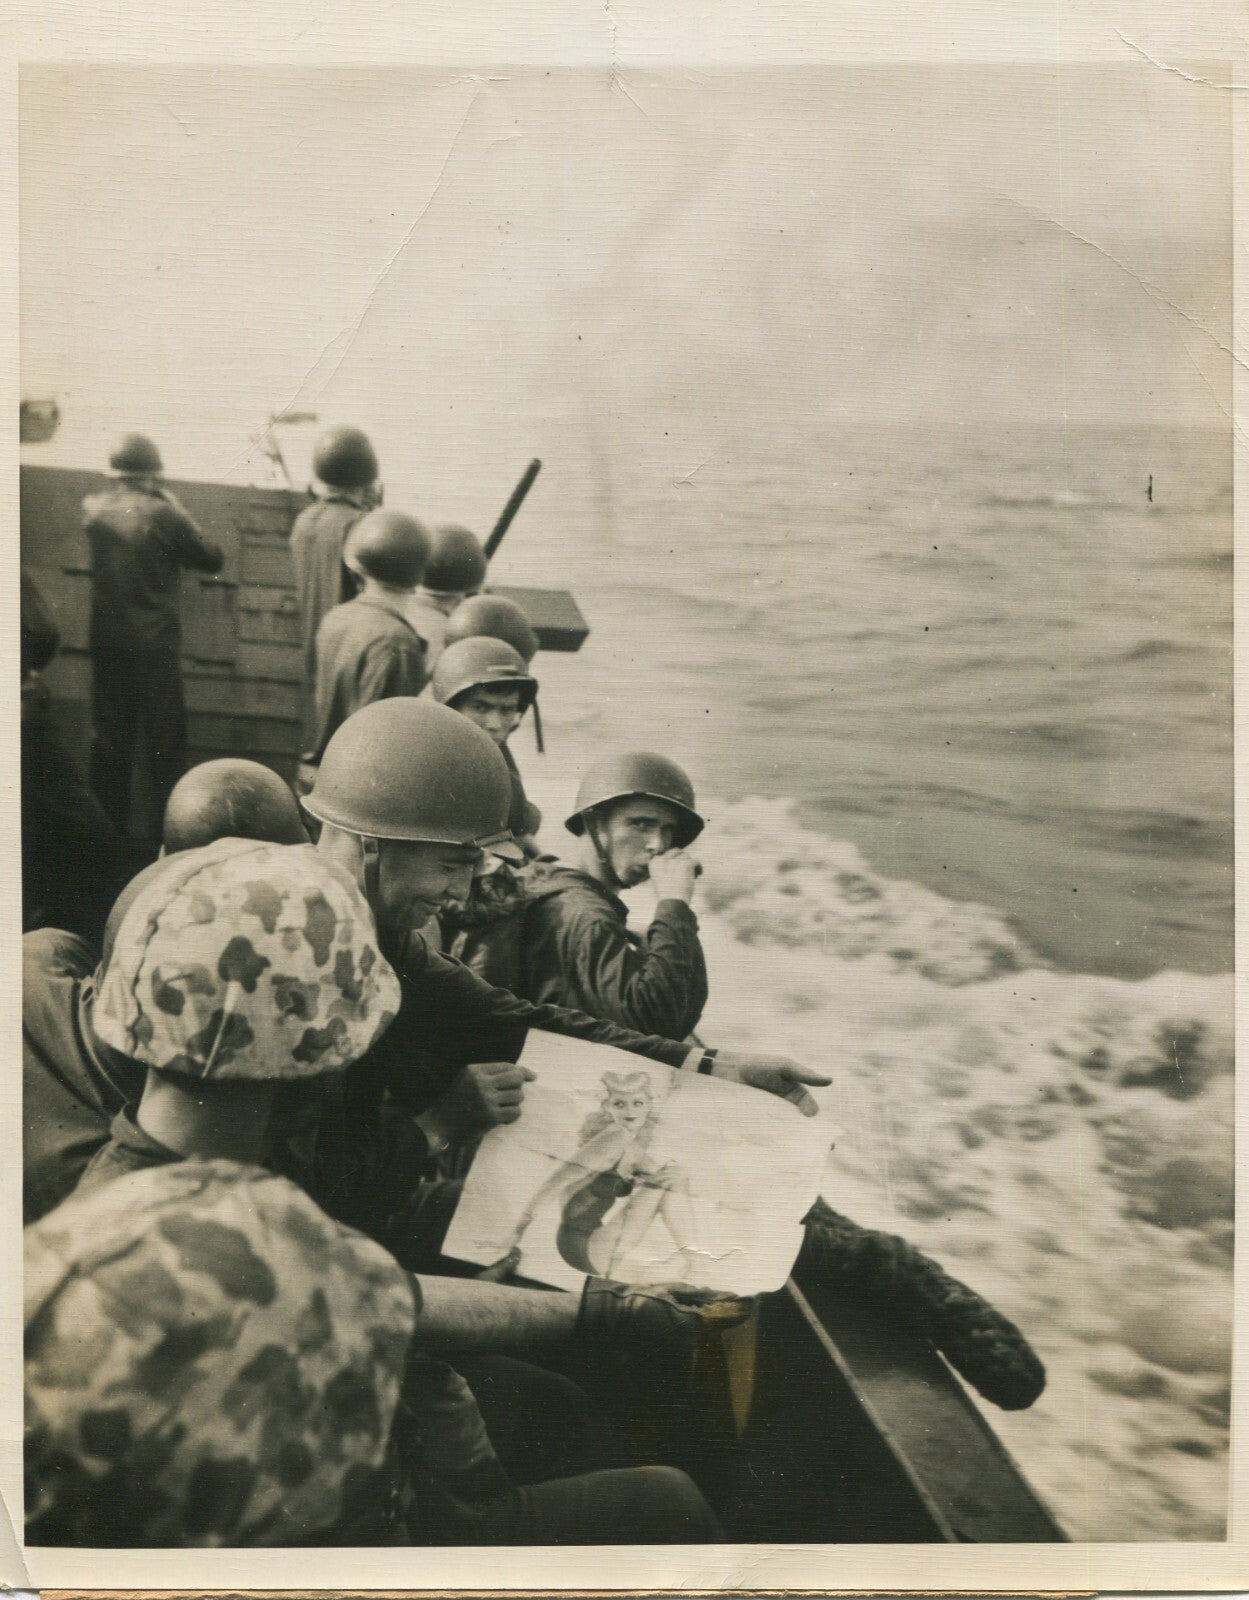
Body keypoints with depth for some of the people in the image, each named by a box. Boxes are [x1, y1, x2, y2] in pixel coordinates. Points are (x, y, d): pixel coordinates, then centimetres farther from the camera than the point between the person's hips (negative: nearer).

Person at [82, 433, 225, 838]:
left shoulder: (93, 509, 0)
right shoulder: (162, 515, -15)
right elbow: (212, 559, -5)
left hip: (106, 642, 5)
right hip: (154, 645, -5)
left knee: (111, 734, 13)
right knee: (164, 739, 3)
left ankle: (109, 827, 21)